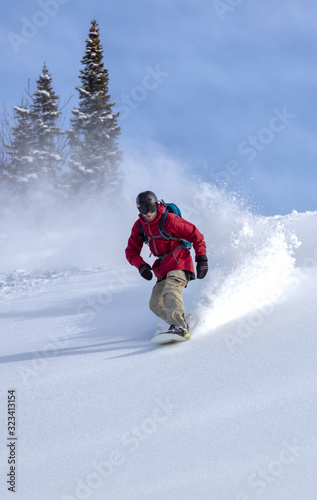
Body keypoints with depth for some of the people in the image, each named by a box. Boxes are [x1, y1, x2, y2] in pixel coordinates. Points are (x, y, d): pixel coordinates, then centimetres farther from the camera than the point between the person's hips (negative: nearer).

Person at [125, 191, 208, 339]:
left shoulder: (170, 220, -13)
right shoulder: (139, 226, 4)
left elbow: (196, 236, -8)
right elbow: (131, 250, 10)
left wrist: (202, 259, -15)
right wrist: (141, 265, -9)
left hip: (179, 262, -8)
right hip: (163, 268, 8)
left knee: (170, 292, -30)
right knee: (156, 304, -1)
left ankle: (180, 328, -40)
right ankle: (186, 322, 1)